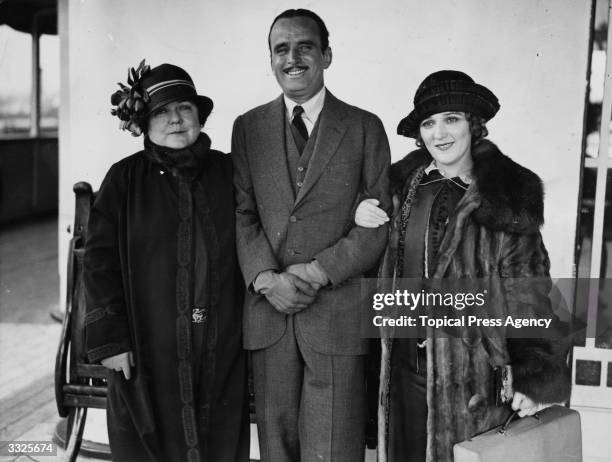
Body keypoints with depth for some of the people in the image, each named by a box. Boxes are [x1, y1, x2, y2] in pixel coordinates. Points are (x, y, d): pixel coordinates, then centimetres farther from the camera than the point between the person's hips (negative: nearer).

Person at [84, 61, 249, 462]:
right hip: (146, 352, -1)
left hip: (221, 350, 1)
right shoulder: (124, 180, -1)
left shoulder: (228, 173, 4)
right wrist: (109, 339, -7)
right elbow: (101, 262, -2)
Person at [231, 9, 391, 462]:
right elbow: (242, 213, 5)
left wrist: (320, 271, -12)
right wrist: (266, 278, -11)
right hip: (268, 311, 2)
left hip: (338, 311, -2)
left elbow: (379, 220, -2)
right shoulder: (248, 127, 10)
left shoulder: (365, 127, 3)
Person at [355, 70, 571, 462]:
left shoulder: (505, 196, -8)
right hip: (404, 366, 4)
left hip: (468, 374, -4)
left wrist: (537, 378, -11)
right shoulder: (407, 182, 4)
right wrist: (361, 218, -1)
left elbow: (529, 293, -7)